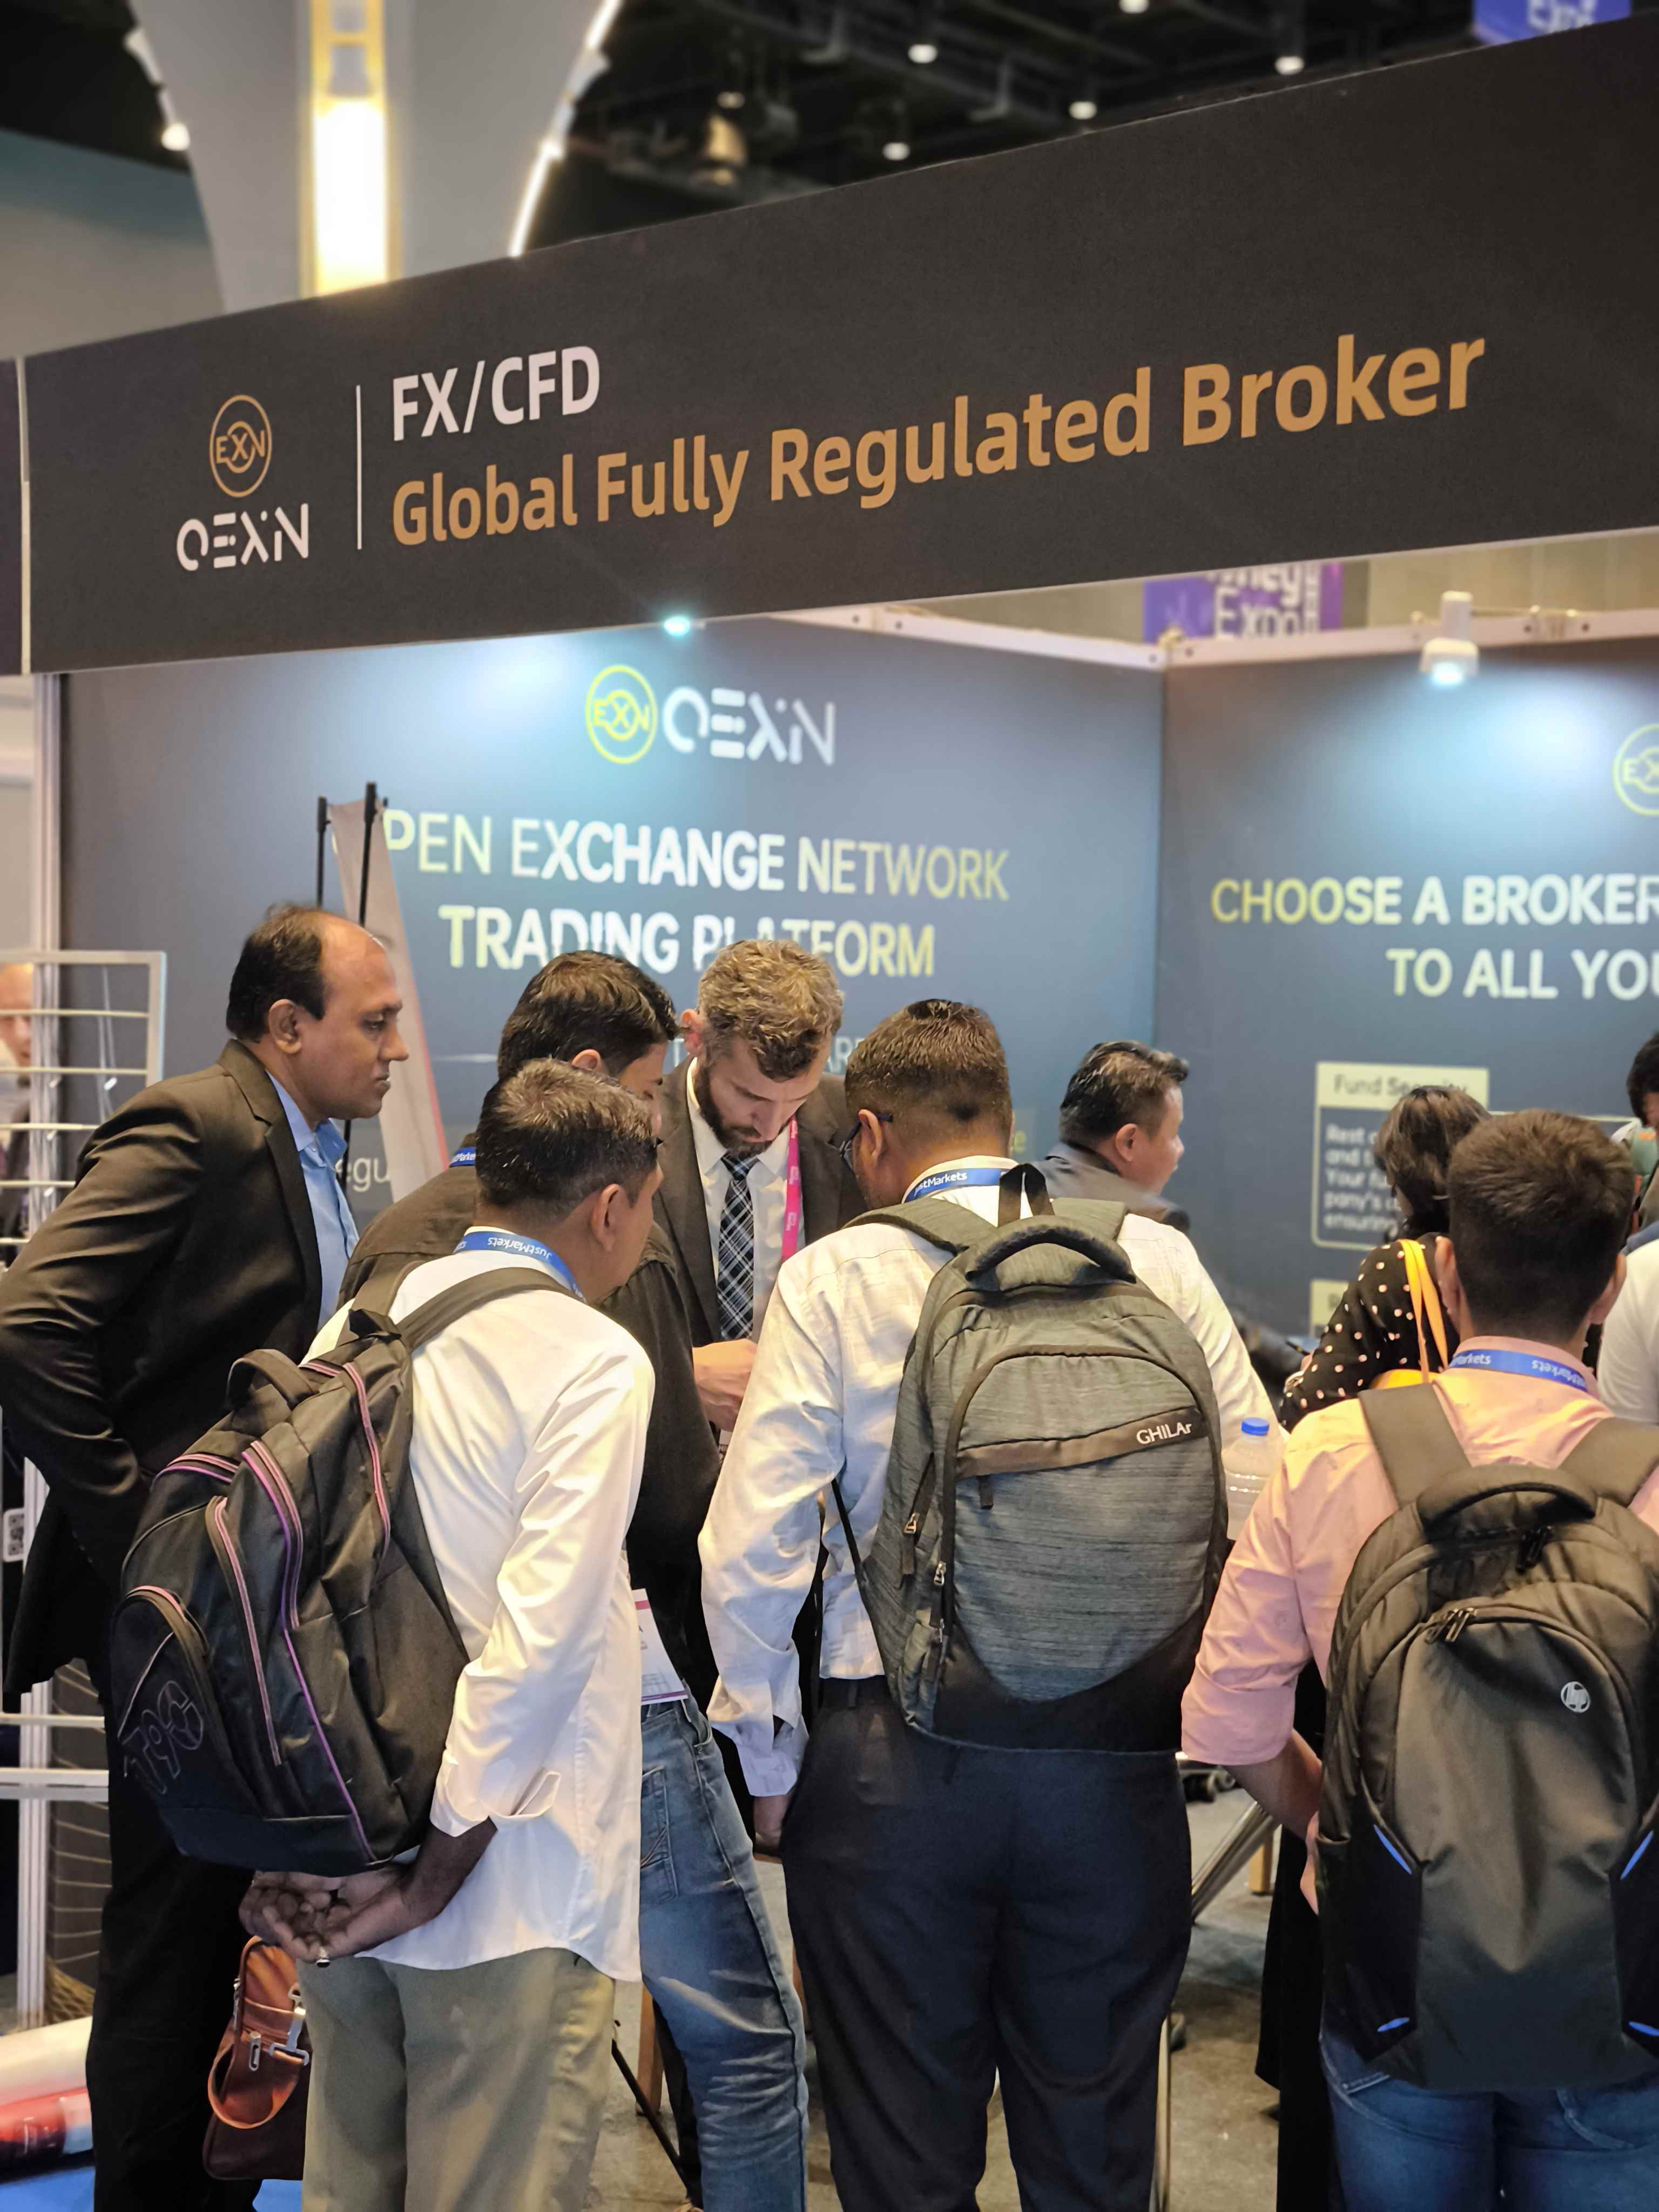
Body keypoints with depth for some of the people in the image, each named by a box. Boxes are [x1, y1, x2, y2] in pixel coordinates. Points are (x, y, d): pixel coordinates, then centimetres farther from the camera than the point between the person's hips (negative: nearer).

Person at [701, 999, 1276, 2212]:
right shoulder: (1154, 1258, 1)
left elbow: (747, 1552, -9)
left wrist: (770, 1760, 4)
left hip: (894, 1763, -2)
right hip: (1113, 1760, 2)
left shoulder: (833, 1279, -4)